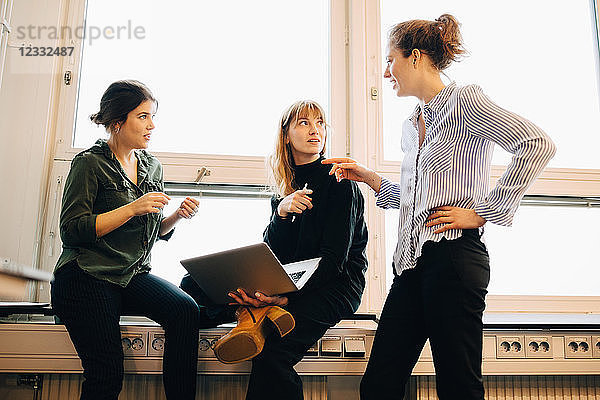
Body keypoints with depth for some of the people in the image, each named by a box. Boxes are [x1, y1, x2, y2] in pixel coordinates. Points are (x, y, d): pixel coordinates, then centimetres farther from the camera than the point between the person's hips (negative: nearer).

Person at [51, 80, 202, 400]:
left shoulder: (152, 166, 14)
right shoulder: (90, 163, -5)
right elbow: (72, 230, -13)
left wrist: (177, 216, -1)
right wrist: (133, 208, -18)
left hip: (133, 276, 5)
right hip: (86, 278, -5)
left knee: (185, 309, -24)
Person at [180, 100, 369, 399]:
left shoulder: (339, 182, -6)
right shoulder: (285, 187, 11)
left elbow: (335, 257, -14)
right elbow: (272, 254, 2)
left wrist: (289, 297, -28)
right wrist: (282, 211, -16)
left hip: (336, 283, -6)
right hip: (292, 281, 6)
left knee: (272, 352, -33)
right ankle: (256, 311, -28)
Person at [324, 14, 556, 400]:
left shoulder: (463, 100, -3)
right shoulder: (412, 124, 22)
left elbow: (538, 144, -15)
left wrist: (483, 211, -14)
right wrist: (370, 178, 17)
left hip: (453, 255, -8)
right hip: (413, 262, 8)